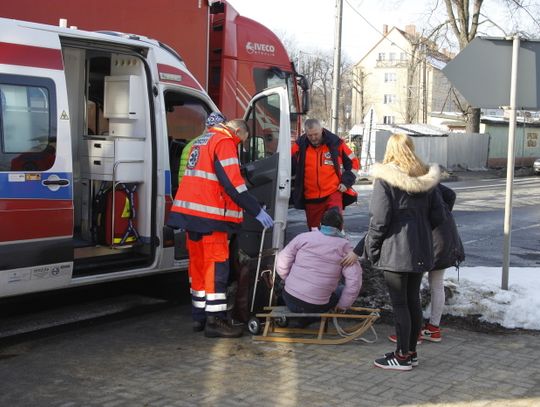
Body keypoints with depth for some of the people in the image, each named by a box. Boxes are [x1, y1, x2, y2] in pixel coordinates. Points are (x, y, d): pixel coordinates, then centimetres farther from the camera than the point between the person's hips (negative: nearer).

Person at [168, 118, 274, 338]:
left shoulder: (203, 139, 21)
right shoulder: (225, 142, -8)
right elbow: (232, 183, -18)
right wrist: (257, 211, -16)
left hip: (189, 210, 9)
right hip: (209, 213, -9)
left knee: (198, 263, 14)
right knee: (216, 265, -6)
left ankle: (199, 315, 21)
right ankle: (215, 320, -7)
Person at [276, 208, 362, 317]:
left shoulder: (303, 237, 1)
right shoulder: (344, 246, -4)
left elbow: (281, 264, 2)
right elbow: (354, 281, -11)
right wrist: (342, 306, 1)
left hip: (289, 300, 5)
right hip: (316, 307, -5)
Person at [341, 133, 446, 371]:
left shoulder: (385, 178, -12)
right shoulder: (426, 179, 7)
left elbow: (379, 220, -14)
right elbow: (438, 216, 9)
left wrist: (364, 250, -6)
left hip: (395, 251, -6)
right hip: (420, 251, 7)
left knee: (399, 303, 0)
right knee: (413, 300, 14)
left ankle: (402, 357, 7)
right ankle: (411, 352, 23)